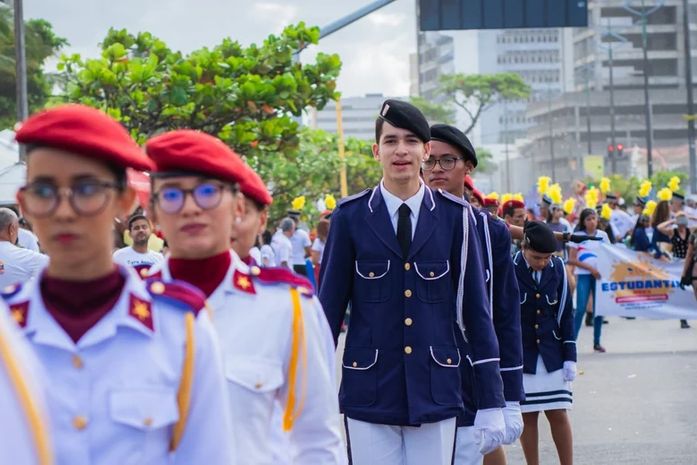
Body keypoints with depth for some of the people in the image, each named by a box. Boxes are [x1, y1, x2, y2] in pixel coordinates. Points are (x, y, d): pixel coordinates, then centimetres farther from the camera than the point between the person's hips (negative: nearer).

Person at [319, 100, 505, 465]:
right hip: (369, 396, 0)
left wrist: (491, 402, 1)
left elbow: (476, 307, 3)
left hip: (435, 394, 1)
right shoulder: (350, 217, 0)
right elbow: (329, 307, 3)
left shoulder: (455, 216, 1)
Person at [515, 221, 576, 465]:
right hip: (519, 355, -2)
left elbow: (566, 313, 5)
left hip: (552, 353, 2)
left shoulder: (558, 268, -1)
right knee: (527, 416, 4)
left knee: (558, 415, 3)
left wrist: (570, 356, 2)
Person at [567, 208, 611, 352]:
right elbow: (571, 260, -4)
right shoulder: (578, 236, -1)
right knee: (581, 309, -11)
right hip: (583, 275, -3)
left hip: (600, 274, 3)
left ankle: (597, 342, 13)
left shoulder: (603, 235, 8)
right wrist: (590, 268, -12)